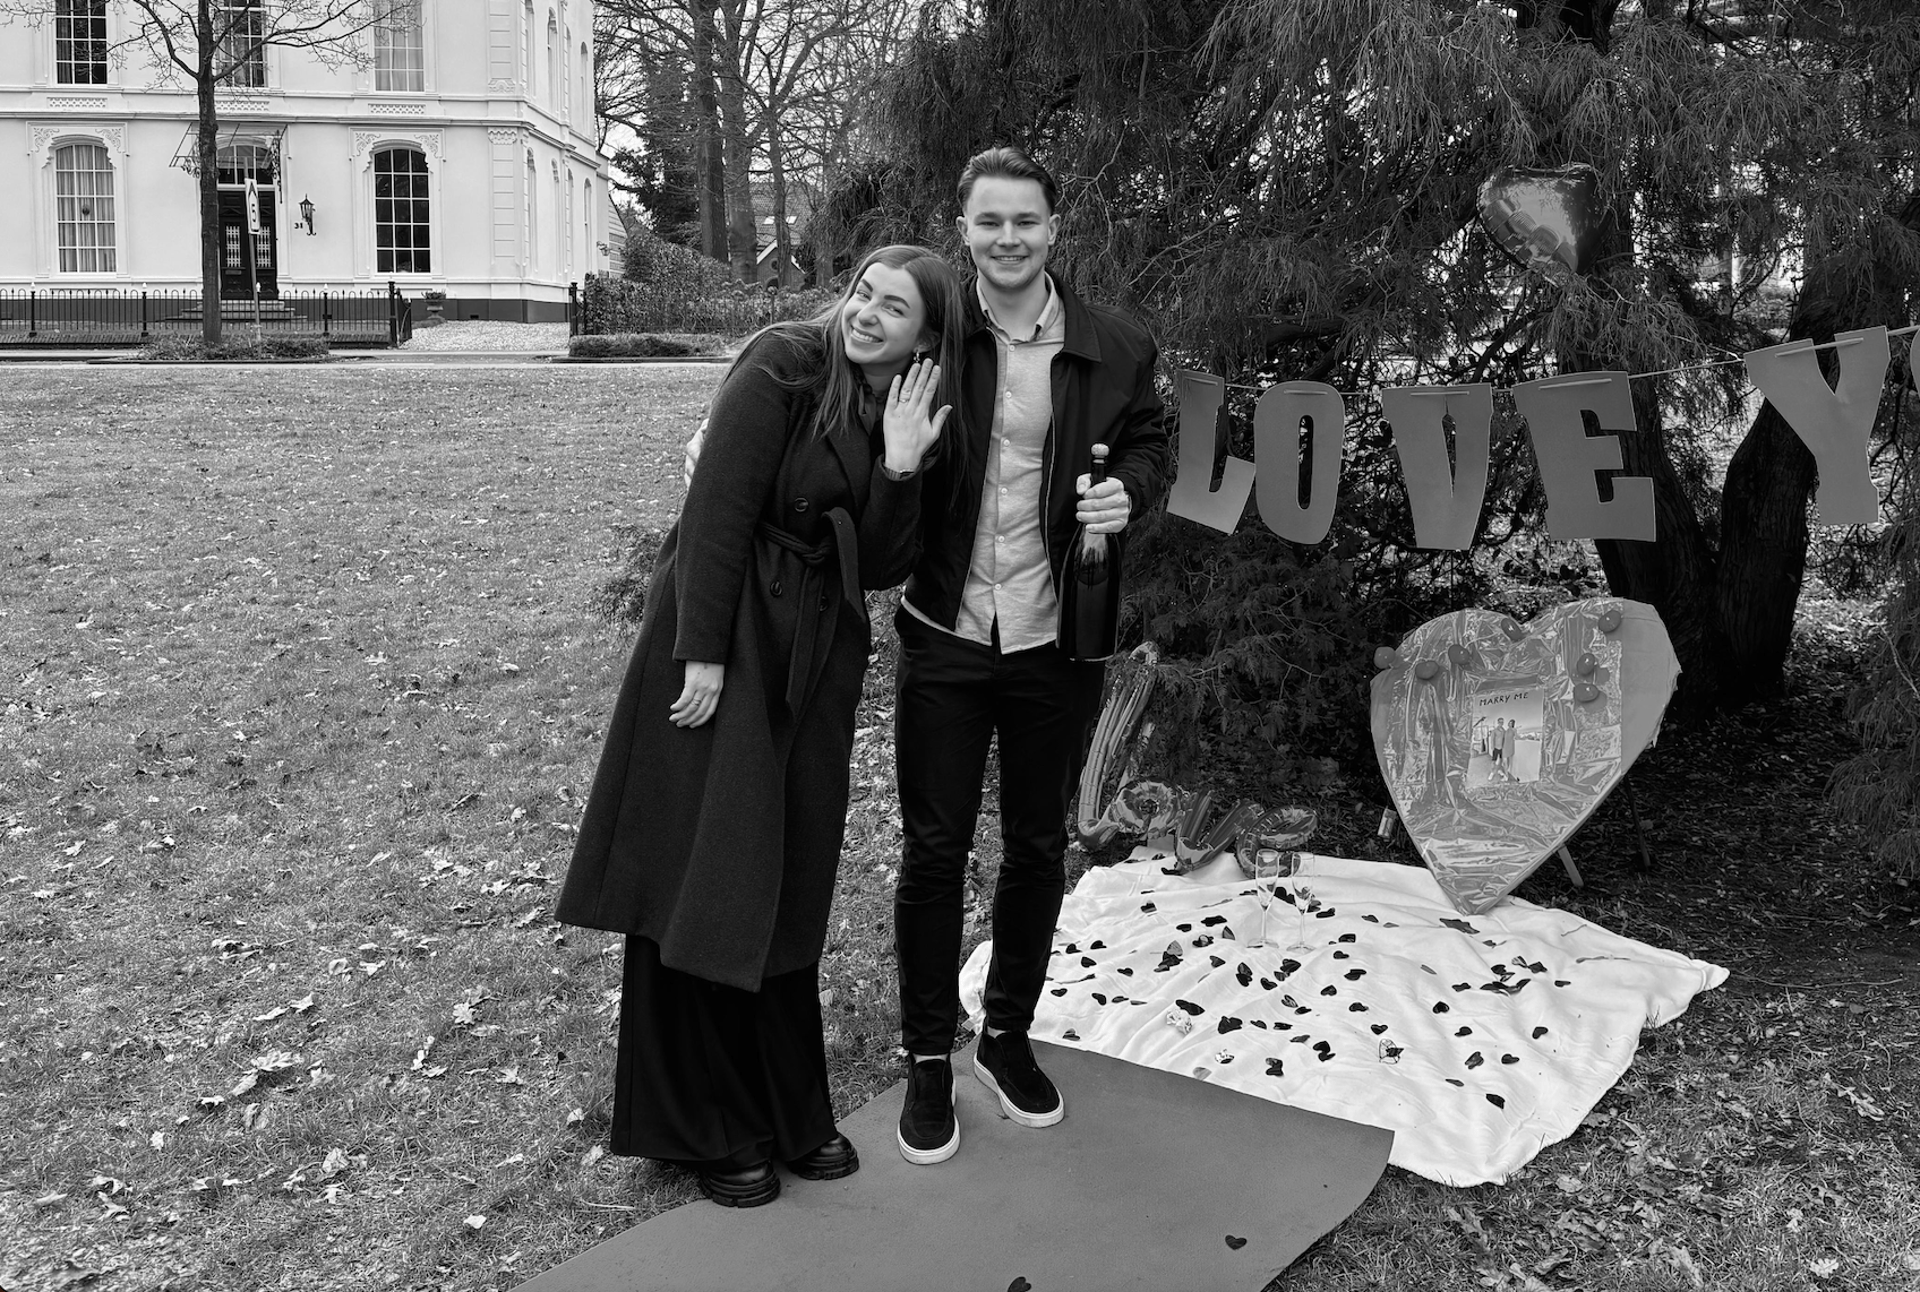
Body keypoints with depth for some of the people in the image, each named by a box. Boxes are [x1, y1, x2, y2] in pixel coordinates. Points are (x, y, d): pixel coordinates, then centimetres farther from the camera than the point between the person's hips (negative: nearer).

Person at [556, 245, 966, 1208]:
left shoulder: (909, 417, 7)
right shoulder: (783, 364, -11)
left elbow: (881, 568, 1)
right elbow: (718, 508, -15)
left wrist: (901, 466, -13)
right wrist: (702, 654, -18)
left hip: (816, 656, 6)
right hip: (723, 632, -6)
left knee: (790, 881, 12)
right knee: (704, 880, 0)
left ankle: (786, 1110, 25)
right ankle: (704, 1127, 14)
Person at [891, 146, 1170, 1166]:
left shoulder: (1117, 348, -2)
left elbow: (1147, 442, 13)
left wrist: (1129, 491, -8)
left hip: (1058, 643, 2)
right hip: (945, 636, -1)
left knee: (1038, 847, 15)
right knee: (934, 849, 7)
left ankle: (1008, 1034, 37)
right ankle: (928, 1059, 25)